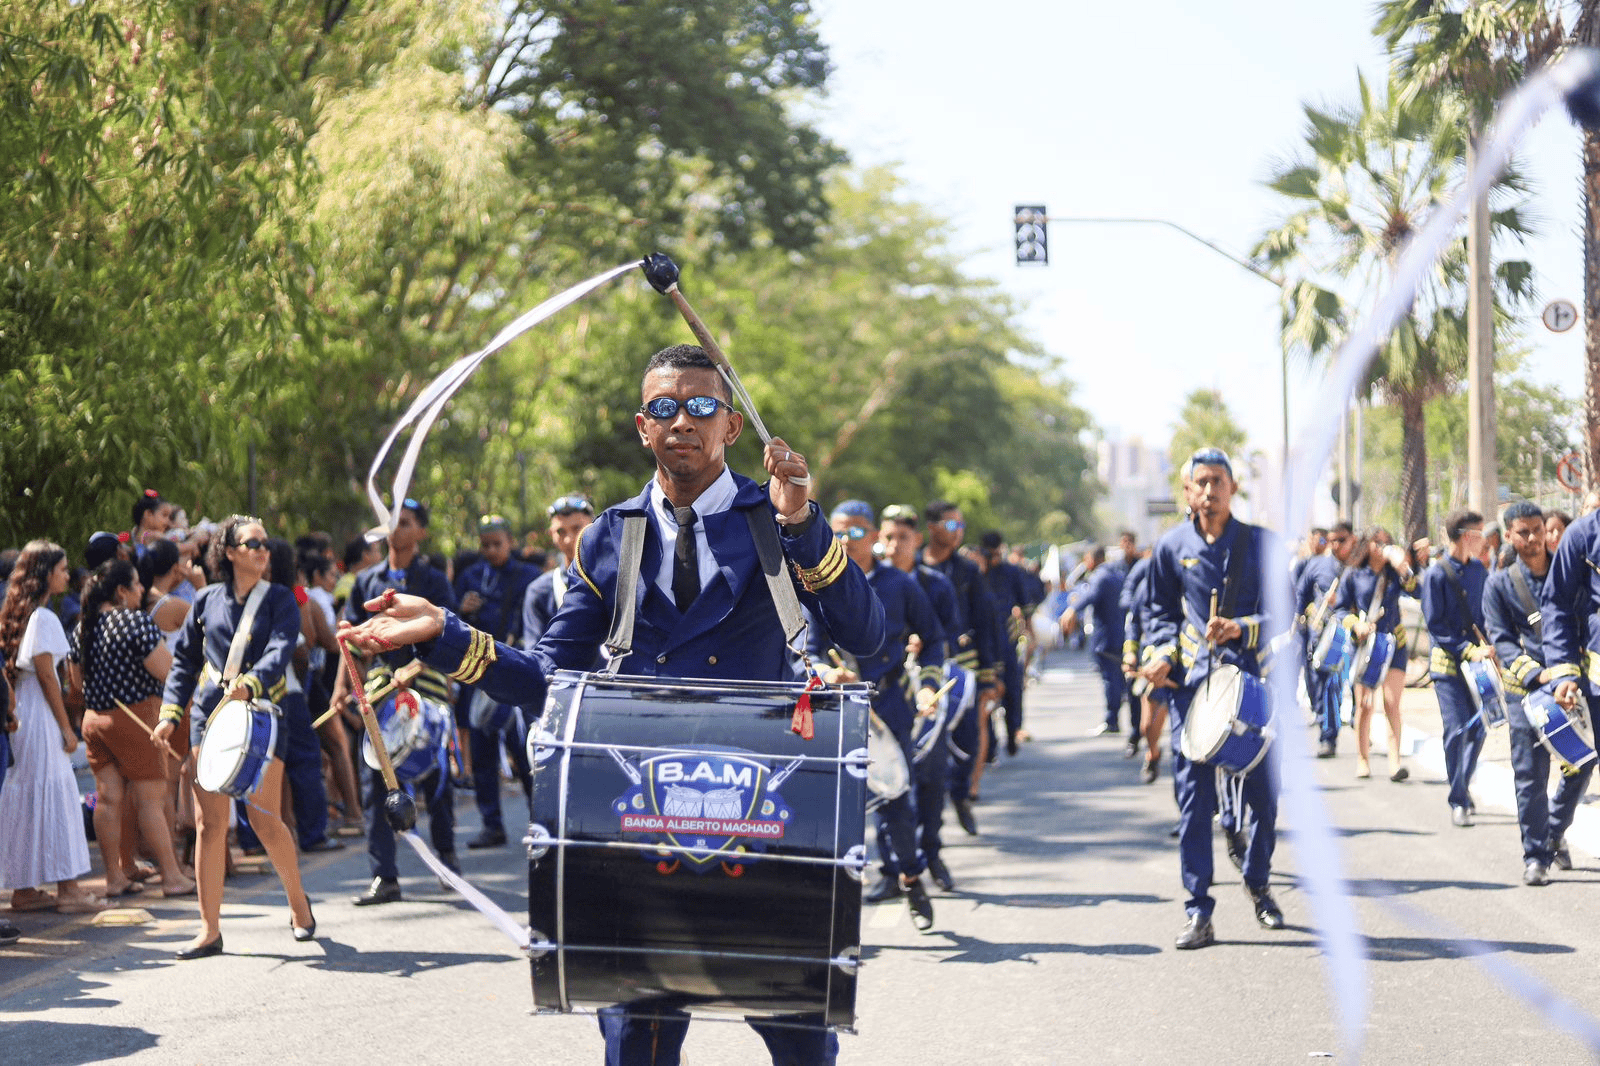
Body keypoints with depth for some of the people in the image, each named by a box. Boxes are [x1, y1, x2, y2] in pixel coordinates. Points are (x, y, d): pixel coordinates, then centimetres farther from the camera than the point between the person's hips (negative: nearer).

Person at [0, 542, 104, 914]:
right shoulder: (43, 618, -14)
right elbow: (46, 676, -16)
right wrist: (66, 728, -11)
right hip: (39, 717, -9)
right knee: (55, 795, -5)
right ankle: (67, 889, -4)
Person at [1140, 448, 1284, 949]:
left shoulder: (1261, 543, 2)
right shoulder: (1172, 546, 7)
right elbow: (1159, 610, 17)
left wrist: (1241, 629, -18)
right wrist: (1163, 654, -1)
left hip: (1252, 678, 0)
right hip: (1193, 682, 0)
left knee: (1263, 790, 6)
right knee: (1194, 796, -5)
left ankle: (1258, 883, 32)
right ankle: (1199, 911, -2)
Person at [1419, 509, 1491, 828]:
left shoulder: (1479, 570, 7)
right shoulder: (1436, 575, -10)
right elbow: (1435, 626, -10)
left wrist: (1489, 645, -2)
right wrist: (1469, 650, -17)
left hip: (1476, 660, 5)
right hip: (1448, 662, -5)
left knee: (1478, 728, 6)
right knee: (1457, 729, -11)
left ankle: (1463, 786, 28)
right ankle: (1458, 802, -2)